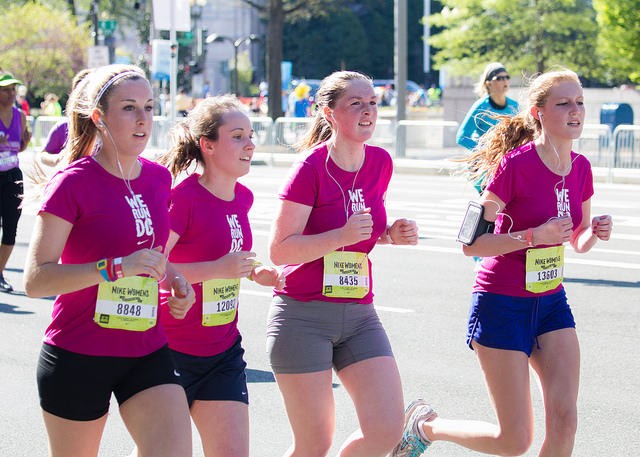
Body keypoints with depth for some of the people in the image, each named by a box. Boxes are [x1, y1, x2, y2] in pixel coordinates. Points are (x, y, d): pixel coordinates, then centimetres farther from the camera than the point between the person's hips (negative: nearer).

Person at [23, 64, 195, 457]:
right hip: (78, 357, -5)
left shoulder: (158, 178, 7)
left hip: (147, 351, 5)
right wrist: (116, 268, -29)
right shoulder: (74, 182, -12)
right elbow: (35, 280, -19)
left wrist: (171, 277, 4)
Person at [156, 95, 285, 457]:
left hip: (224, 350, 6)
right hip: (172, 350, -6)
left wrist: (256, 273, 4)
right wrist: (218, 269, -29)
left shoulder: (243, 198, 6)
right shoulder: (184, 197, -17)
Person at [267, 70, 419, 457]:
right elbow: (279, 250, -15)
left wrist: (392, 235, 1)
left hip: (359, 315, 5)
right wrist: (342, 236, -26)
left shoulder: (381, 163, 6)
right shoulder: (311, 168, -12)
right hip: (302, 316, -5)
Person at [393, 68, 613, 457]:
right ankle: (427, 425, 22)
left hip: (551, 302, 6)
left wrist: (595, 233, -7)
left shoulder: (580, 168, 2)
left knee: (565, 419, -9)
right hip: (502, 304, -6)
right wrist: (534, 236, -27)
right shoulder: (515, 165, -18)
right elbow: (471, 243, -18)